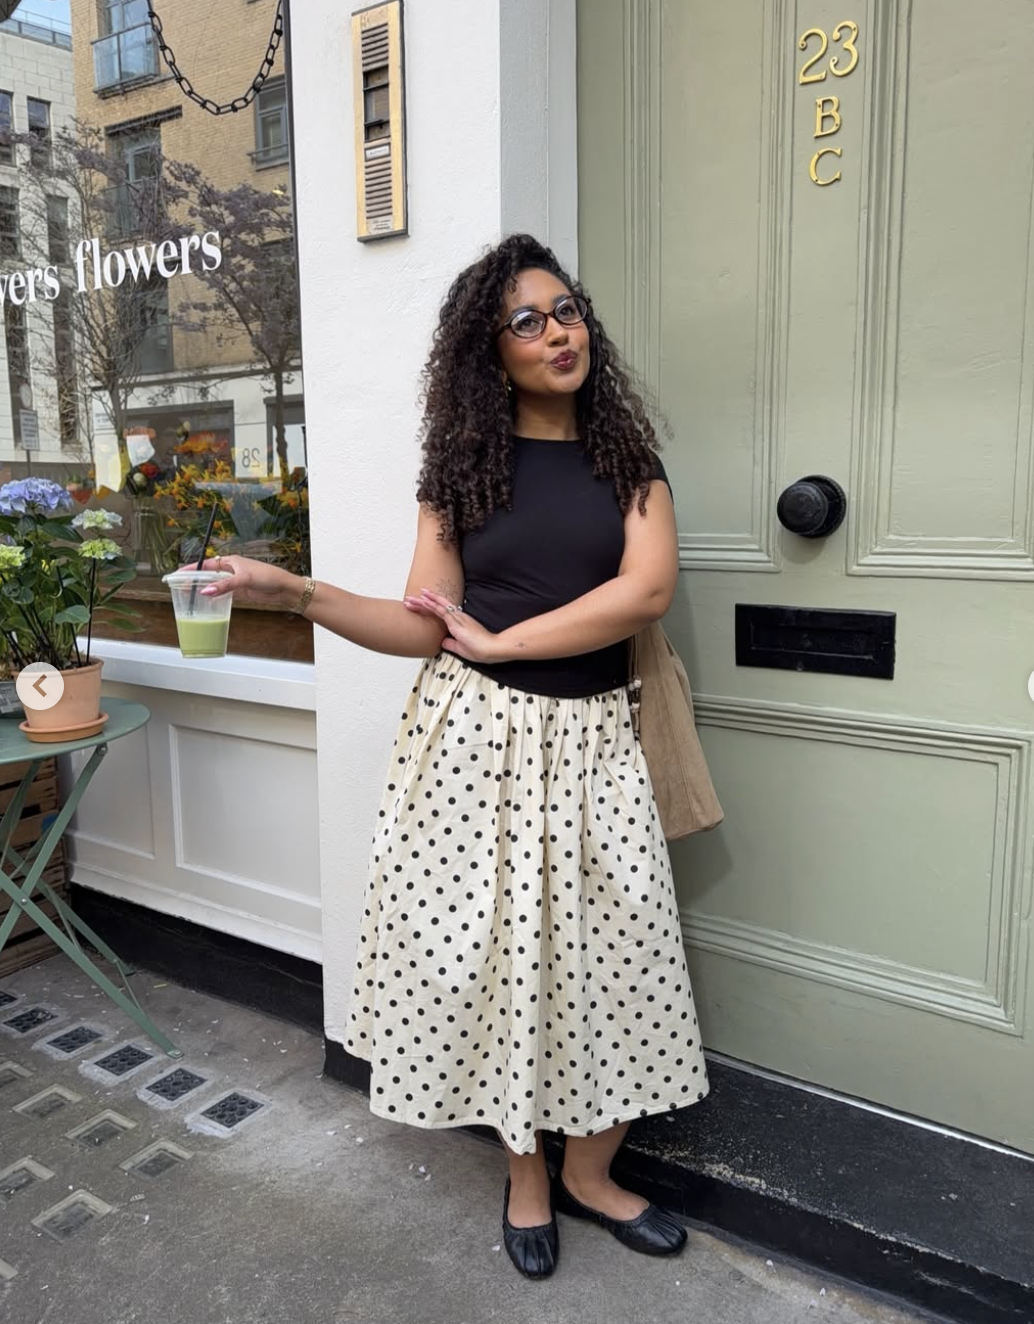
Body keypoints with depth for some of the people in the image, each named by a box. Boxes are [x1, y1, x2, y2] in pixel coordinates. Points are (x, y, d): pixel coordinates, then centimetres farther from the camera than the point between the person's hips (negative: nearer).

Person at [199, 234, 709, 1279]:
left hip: (588, 737, 1)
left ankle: (590, 1172, 29)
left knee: (611, 948, 5)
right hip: (479, 734, 0)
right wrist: (296, 592, -14)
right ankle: (527, 1175, 30)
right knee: (498, 946, 6)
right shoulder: (462, 465, 5)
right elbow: (421, 627, -1)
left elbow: (647, 588, -11)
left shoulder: (625, 454, 6)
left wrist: (498, 641, -11)